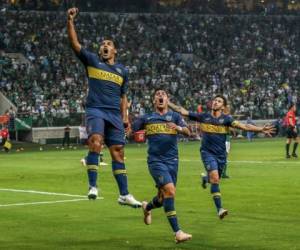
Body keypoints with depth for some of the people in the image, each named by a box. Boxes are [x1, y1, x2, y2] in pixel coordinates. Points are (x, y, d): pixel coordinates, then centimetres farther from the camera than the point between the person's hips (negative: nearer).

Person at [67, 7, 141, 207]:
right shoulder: (92, 61, 8)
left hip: (115, 114, 4)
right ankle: (93, 186, -26)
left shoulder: (122, 70, 17)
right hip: (95, 110, -3)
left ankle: (124, 194, 8)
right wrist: (70, 21, -13)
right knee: (95, 140, -27)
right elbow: (75, 43, -3)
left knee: (118, 151, 3)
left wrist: (125, 117, 10)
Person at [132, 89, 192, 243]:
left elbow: (187, 132, -6)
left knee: (164, 198, 11)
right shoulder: (146, 118, 9)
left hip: (172, 160, 3)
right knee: (170, 190, -21)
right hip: (156, 160, -3)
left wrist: (179, 128, -26)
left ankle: (147, 207, 48)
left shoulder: (175, 116, 10)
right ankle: (177, 232, -19)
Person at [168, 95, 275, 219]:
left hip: (221, 154, 2)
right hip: (207, 152, -2)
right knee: (215, 177, -19)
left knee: (215, 179, 11)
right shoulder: (203, 117, -1)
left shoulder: (226, 119, -4)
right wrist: (168, 103, -3)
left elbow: (243, 126, -15)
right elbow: (183, 111, 2)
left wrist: (261, 129, -27)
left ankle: (206, 178, 50)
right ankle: (219, 209, -20)